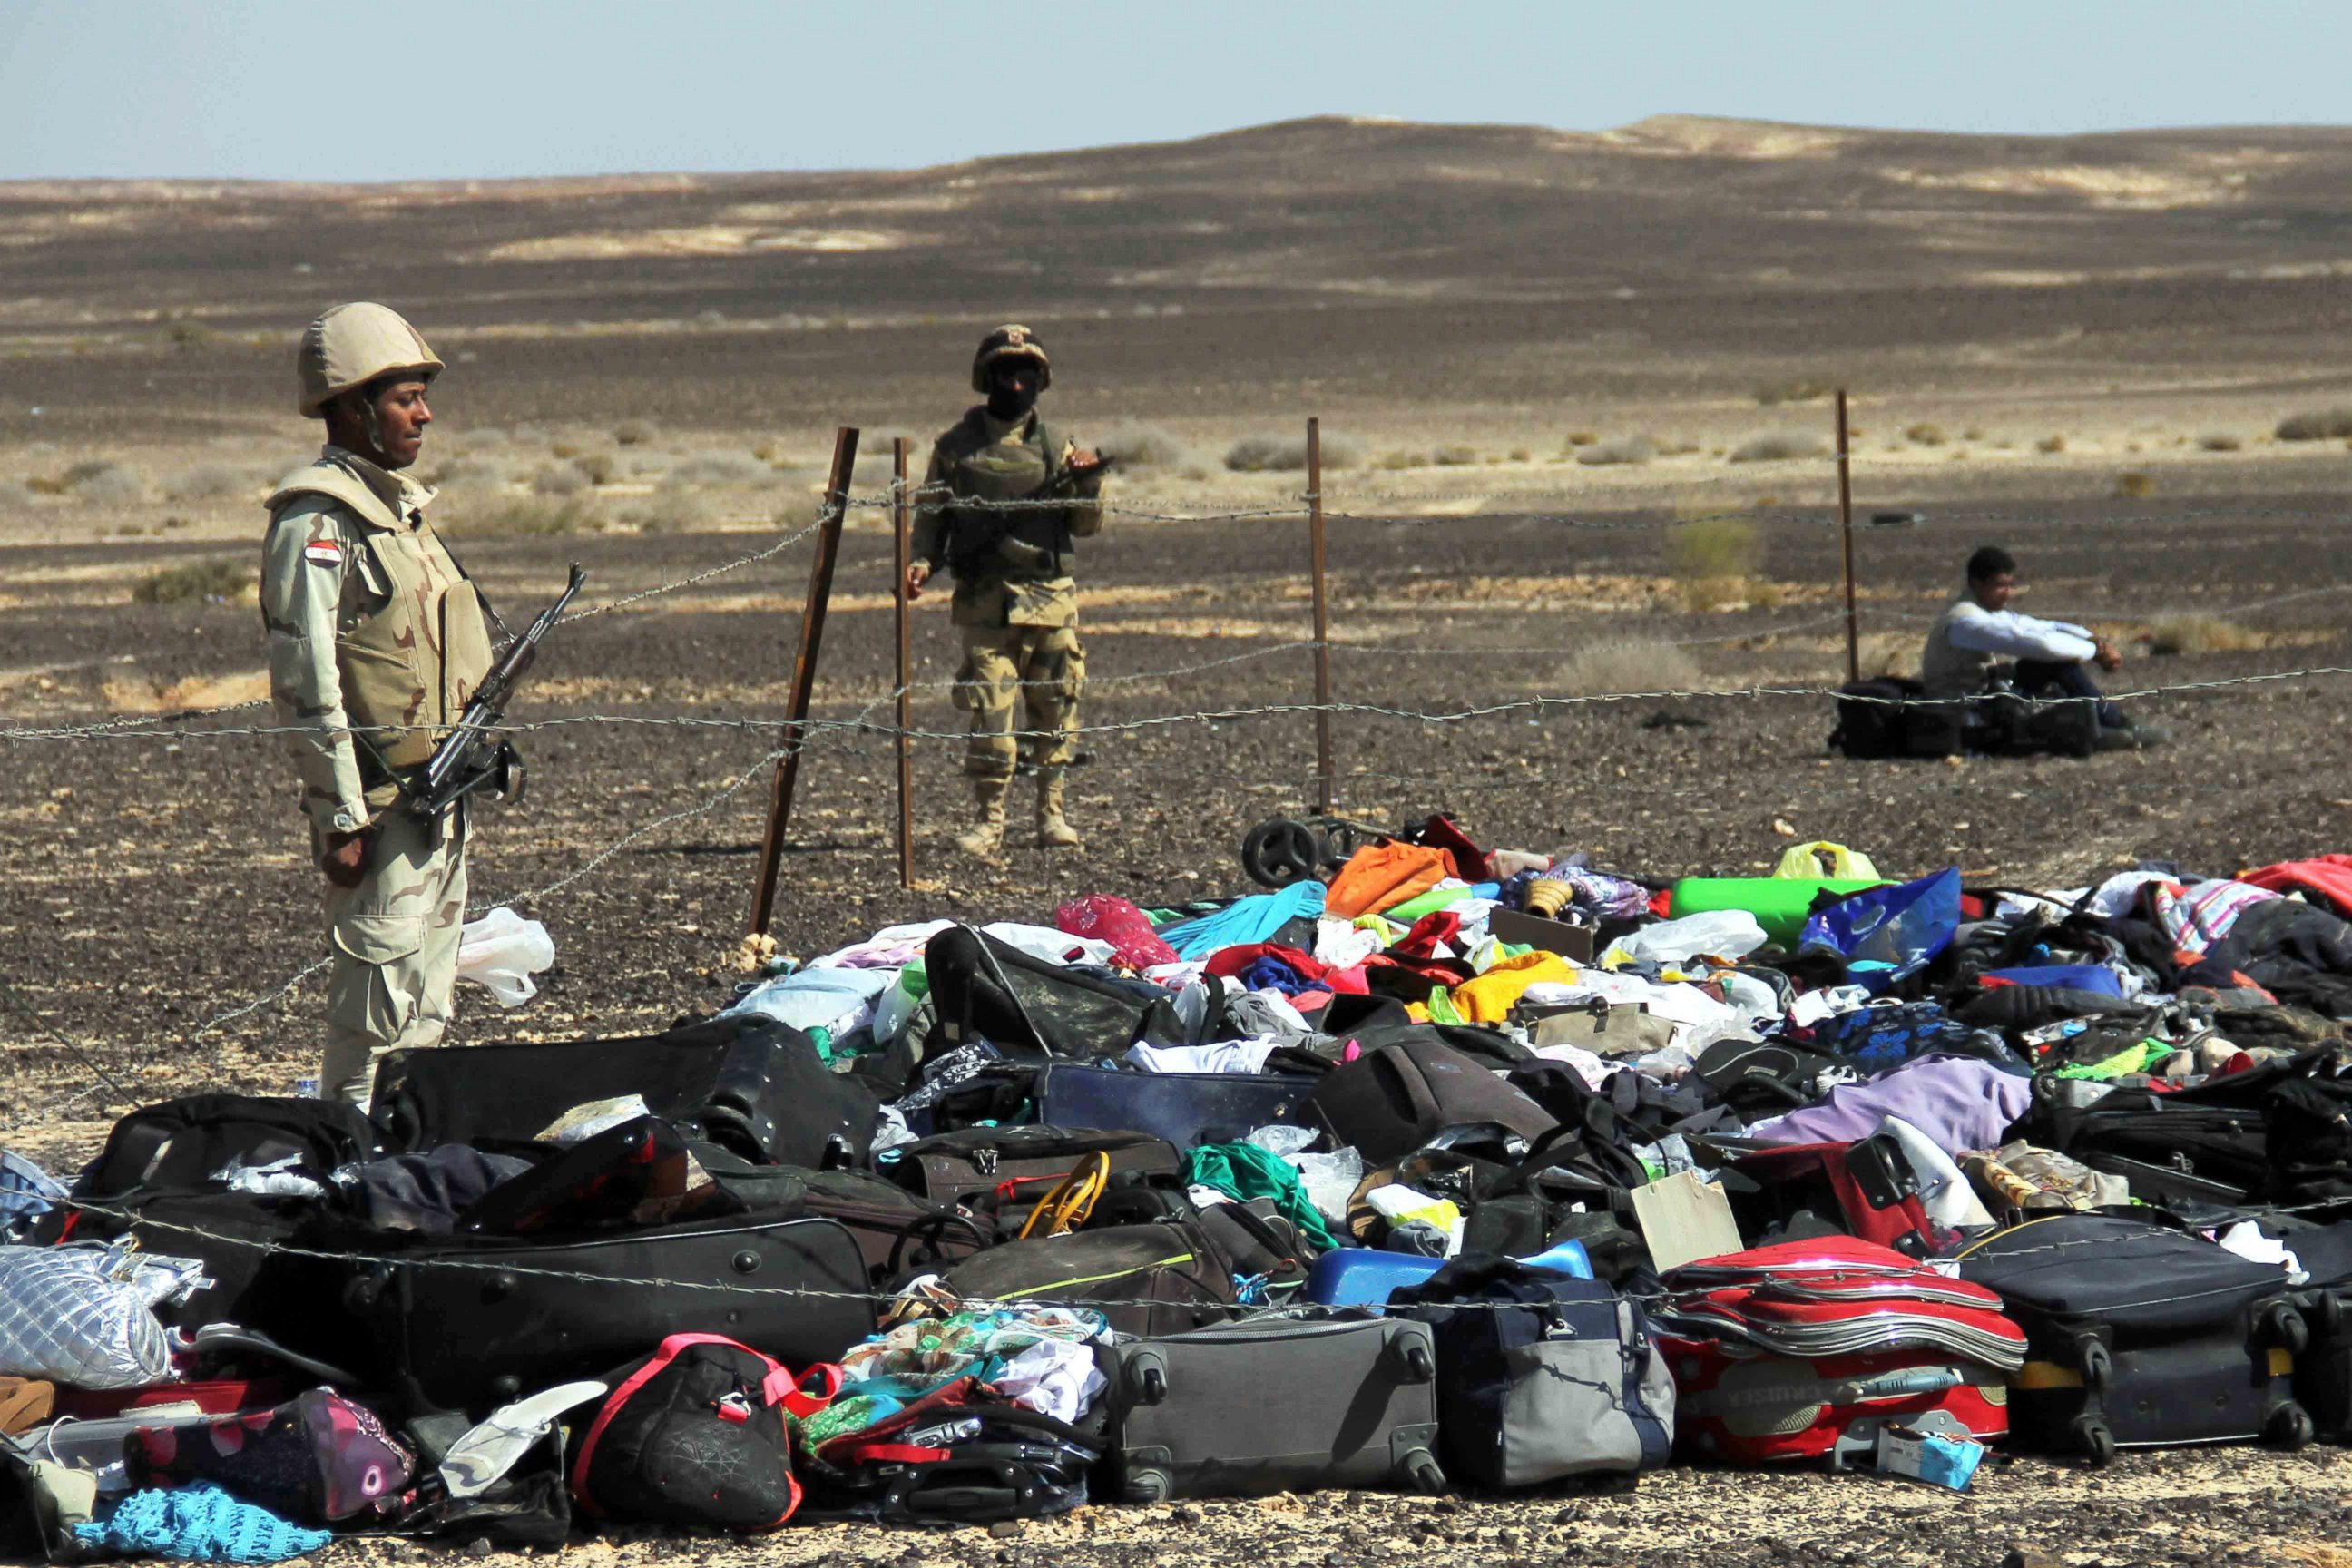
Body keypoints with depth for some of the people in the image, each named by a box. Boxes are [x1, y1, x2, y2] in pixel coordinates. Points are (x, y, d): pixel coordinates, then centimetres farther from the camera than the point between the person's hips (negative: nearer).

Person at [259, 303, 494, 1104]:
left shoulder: (399, 504, 16)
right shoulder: (317, 523, -15)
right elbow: (305, 682, -19)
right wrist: (342, 816, -21)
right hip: (379, 798, -9)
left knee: (427, 1000, 13)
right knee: (380, 984, -8)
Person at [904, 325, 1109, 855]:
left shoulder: (1055, 446, 9)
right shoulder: (956, 447, 4)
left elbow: (1085, 526, 12)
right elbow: (931, 514, 8)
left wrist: (1089, 480, -6)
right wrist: (921, 563, -9)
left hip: (1050, 595, 2)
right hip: (986, 600, -2)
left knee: (1055, 708, 5)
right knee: (989, 709, -8)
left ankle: (1051, 811, 17)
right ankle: (990, 820, -2)